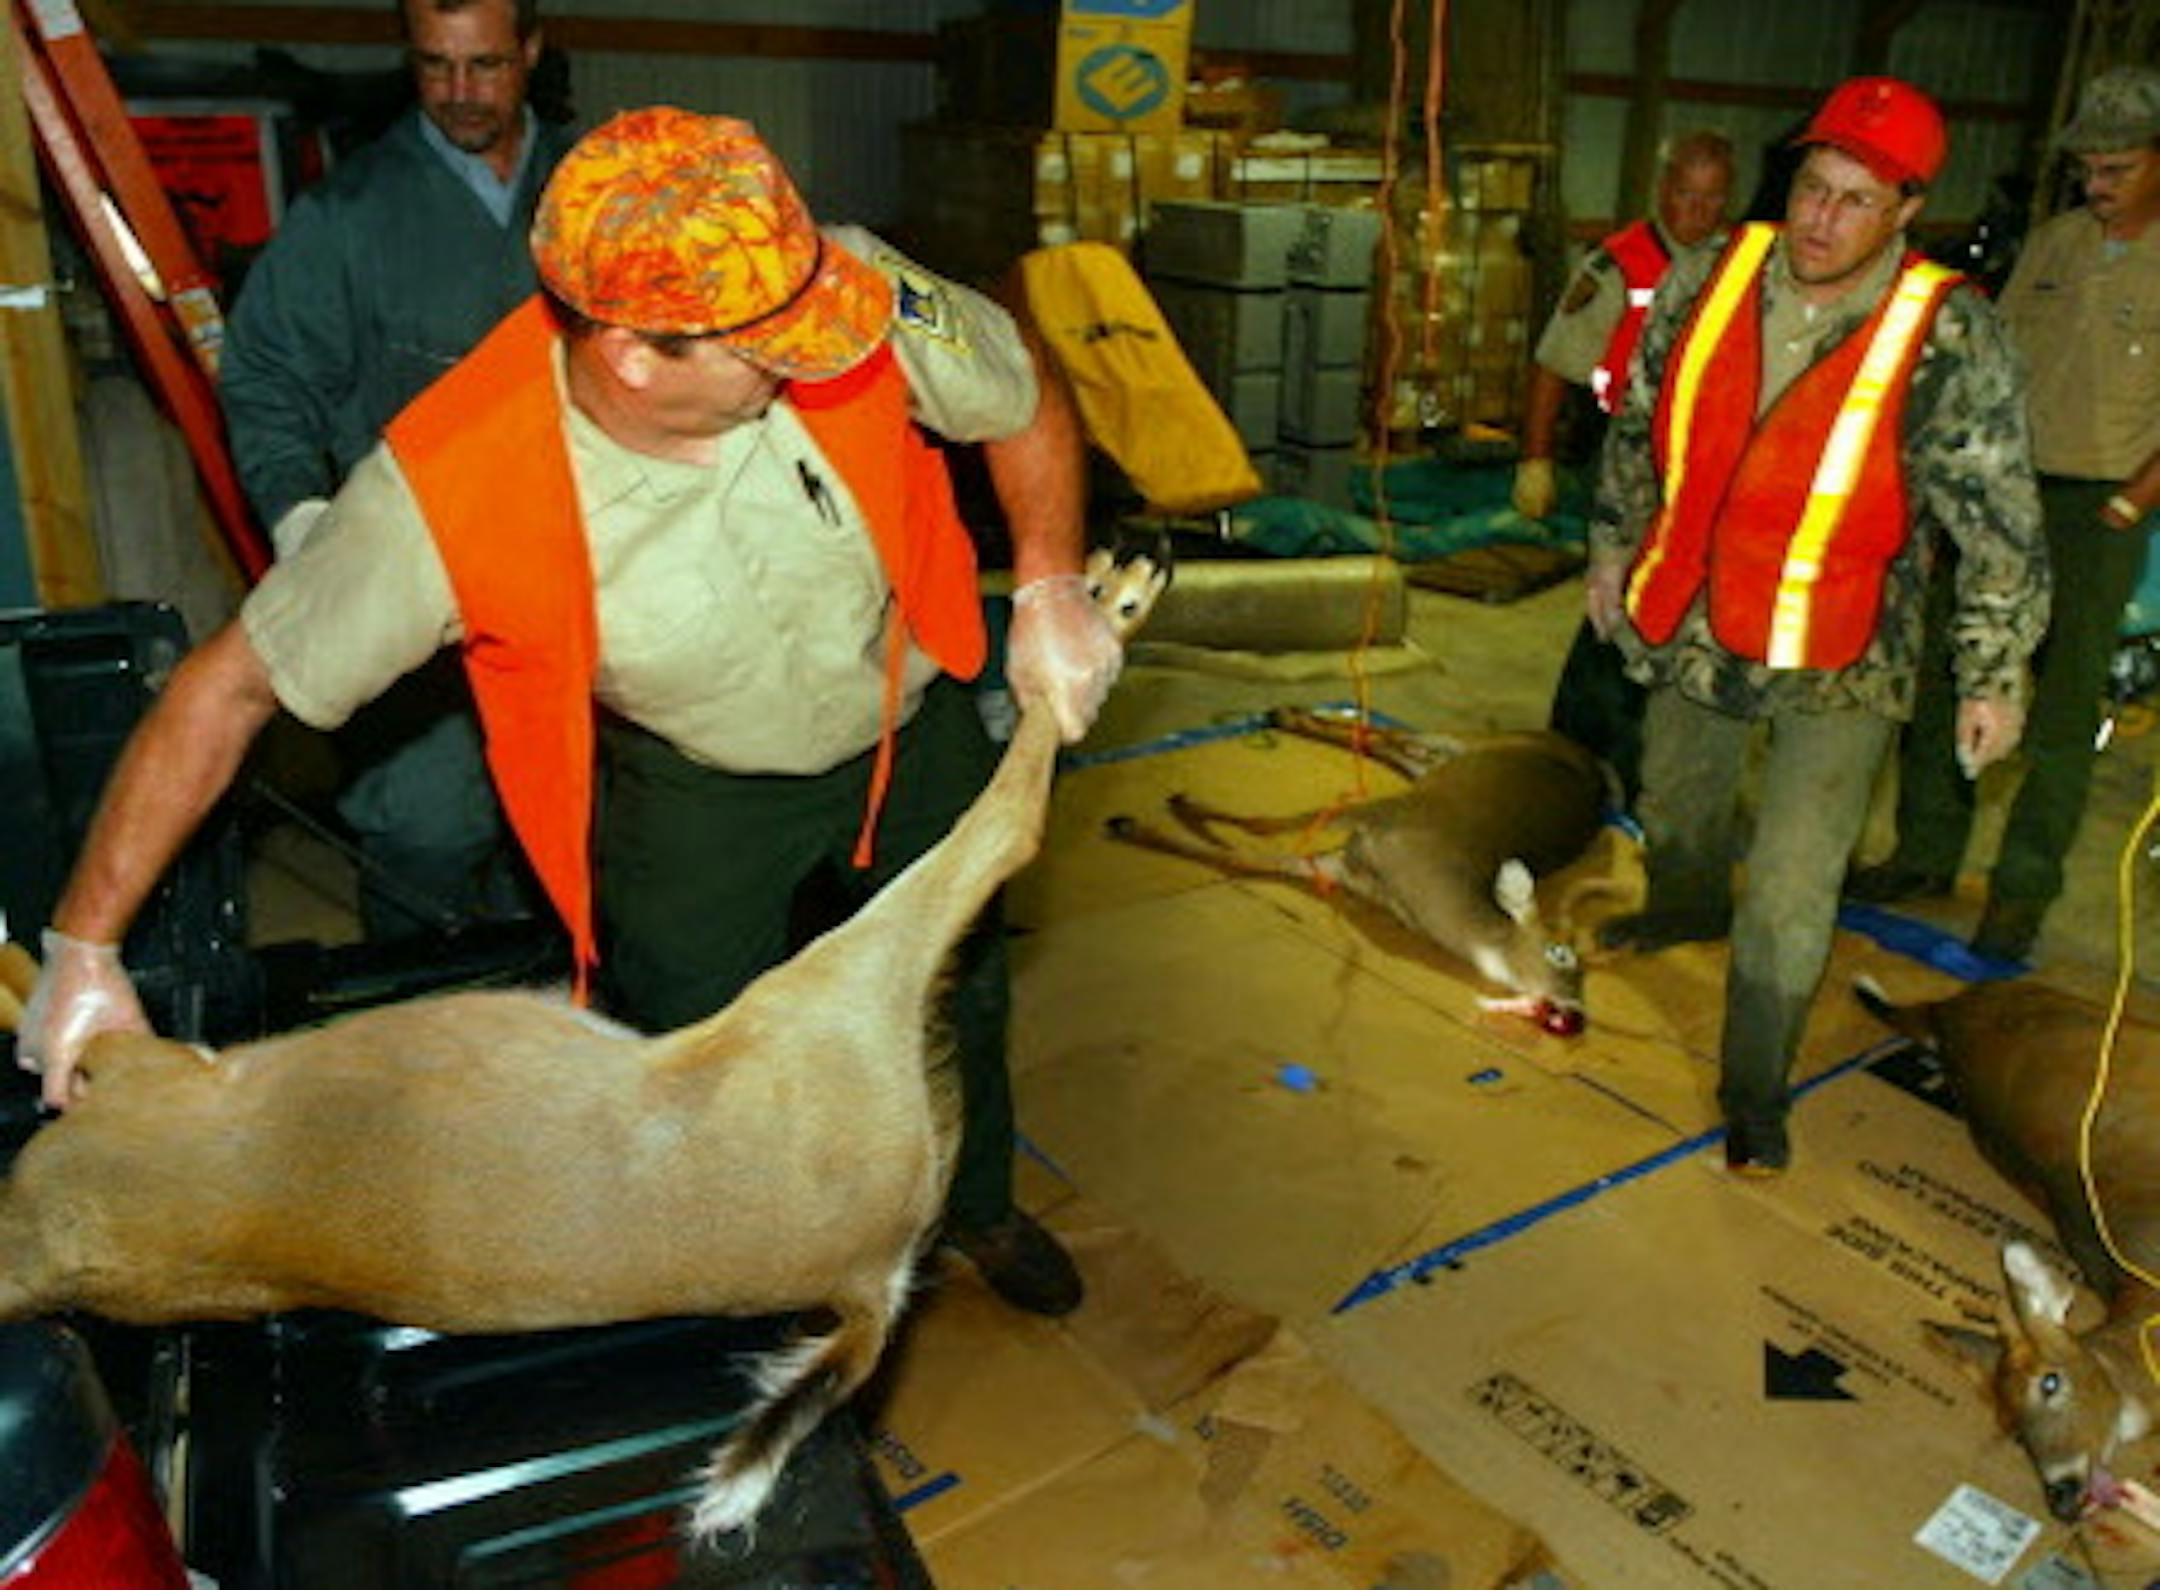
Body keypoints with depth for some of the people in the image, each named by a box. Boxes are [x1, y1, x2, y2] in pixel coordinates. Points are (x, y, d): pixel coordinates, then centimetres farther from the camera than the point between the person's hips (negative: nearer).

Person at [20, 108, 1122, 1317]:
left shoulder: (860, 292, -31)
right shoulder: (451, 491, -36)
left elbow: (1026, 397, -10)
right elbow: (232, 685, -24)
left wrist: (1051, 592, -20)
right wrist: (84, 948, -20)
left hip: (916, 729, 3)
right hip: (696, 787, -3)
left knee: (964, 986, 24)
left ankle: (979, 1204, 58)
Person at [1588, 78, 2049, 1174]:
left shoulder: (1950, 339, -17)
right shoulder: (1709, 281, -7)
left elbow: (2000, 527, -11)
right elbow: (1641, 425, 9)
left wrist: (1995, 676, -10)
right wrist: (1614, 543, 16)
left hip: (1838, 667, -4)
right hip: (1690, 624, 4)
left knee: (1792, 895, -5)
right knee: (1676, 805, 27)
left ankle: (1754, 1092, 14)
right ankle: (1687, 909, 60)